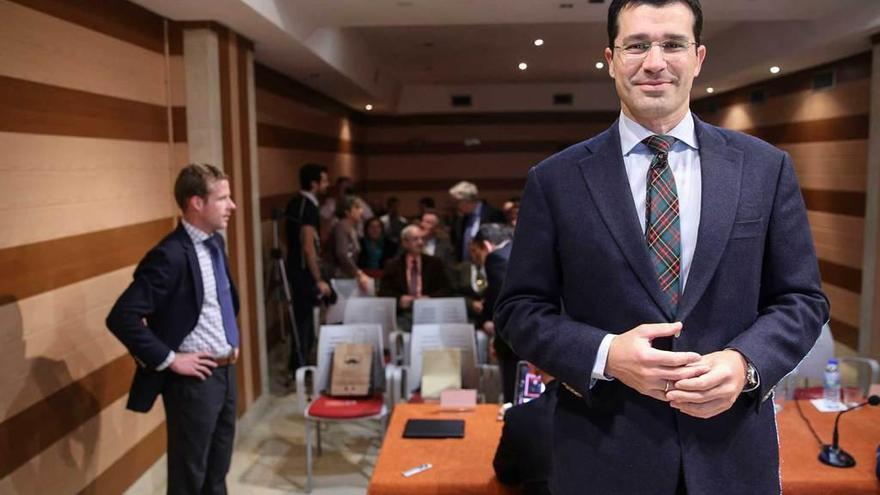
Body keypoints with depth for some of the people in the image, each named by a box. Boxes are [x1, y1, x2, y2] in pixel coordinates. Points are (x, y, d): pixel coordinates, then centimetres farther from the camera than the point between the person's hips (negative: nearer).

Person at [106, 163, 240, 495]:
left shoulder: (215, 242, 4)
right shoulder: (170, 256, -23)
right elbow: (121, 318, -27)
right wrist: (169, 360, -21)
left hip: (226, 369, 8)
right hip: (195, 377, -8)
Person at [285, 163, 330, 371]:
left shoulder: (295, 202, 9)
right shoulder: (308, 207, -20)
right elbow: (308, 246, -24)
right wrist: (319, 280, -22)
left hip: (296, 267, 10)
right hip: (304, 270, -10)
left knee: (302, 315, 18)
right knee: (304, 317, -1)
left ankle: (298, 364, 28)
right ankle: (299, 367, 8)